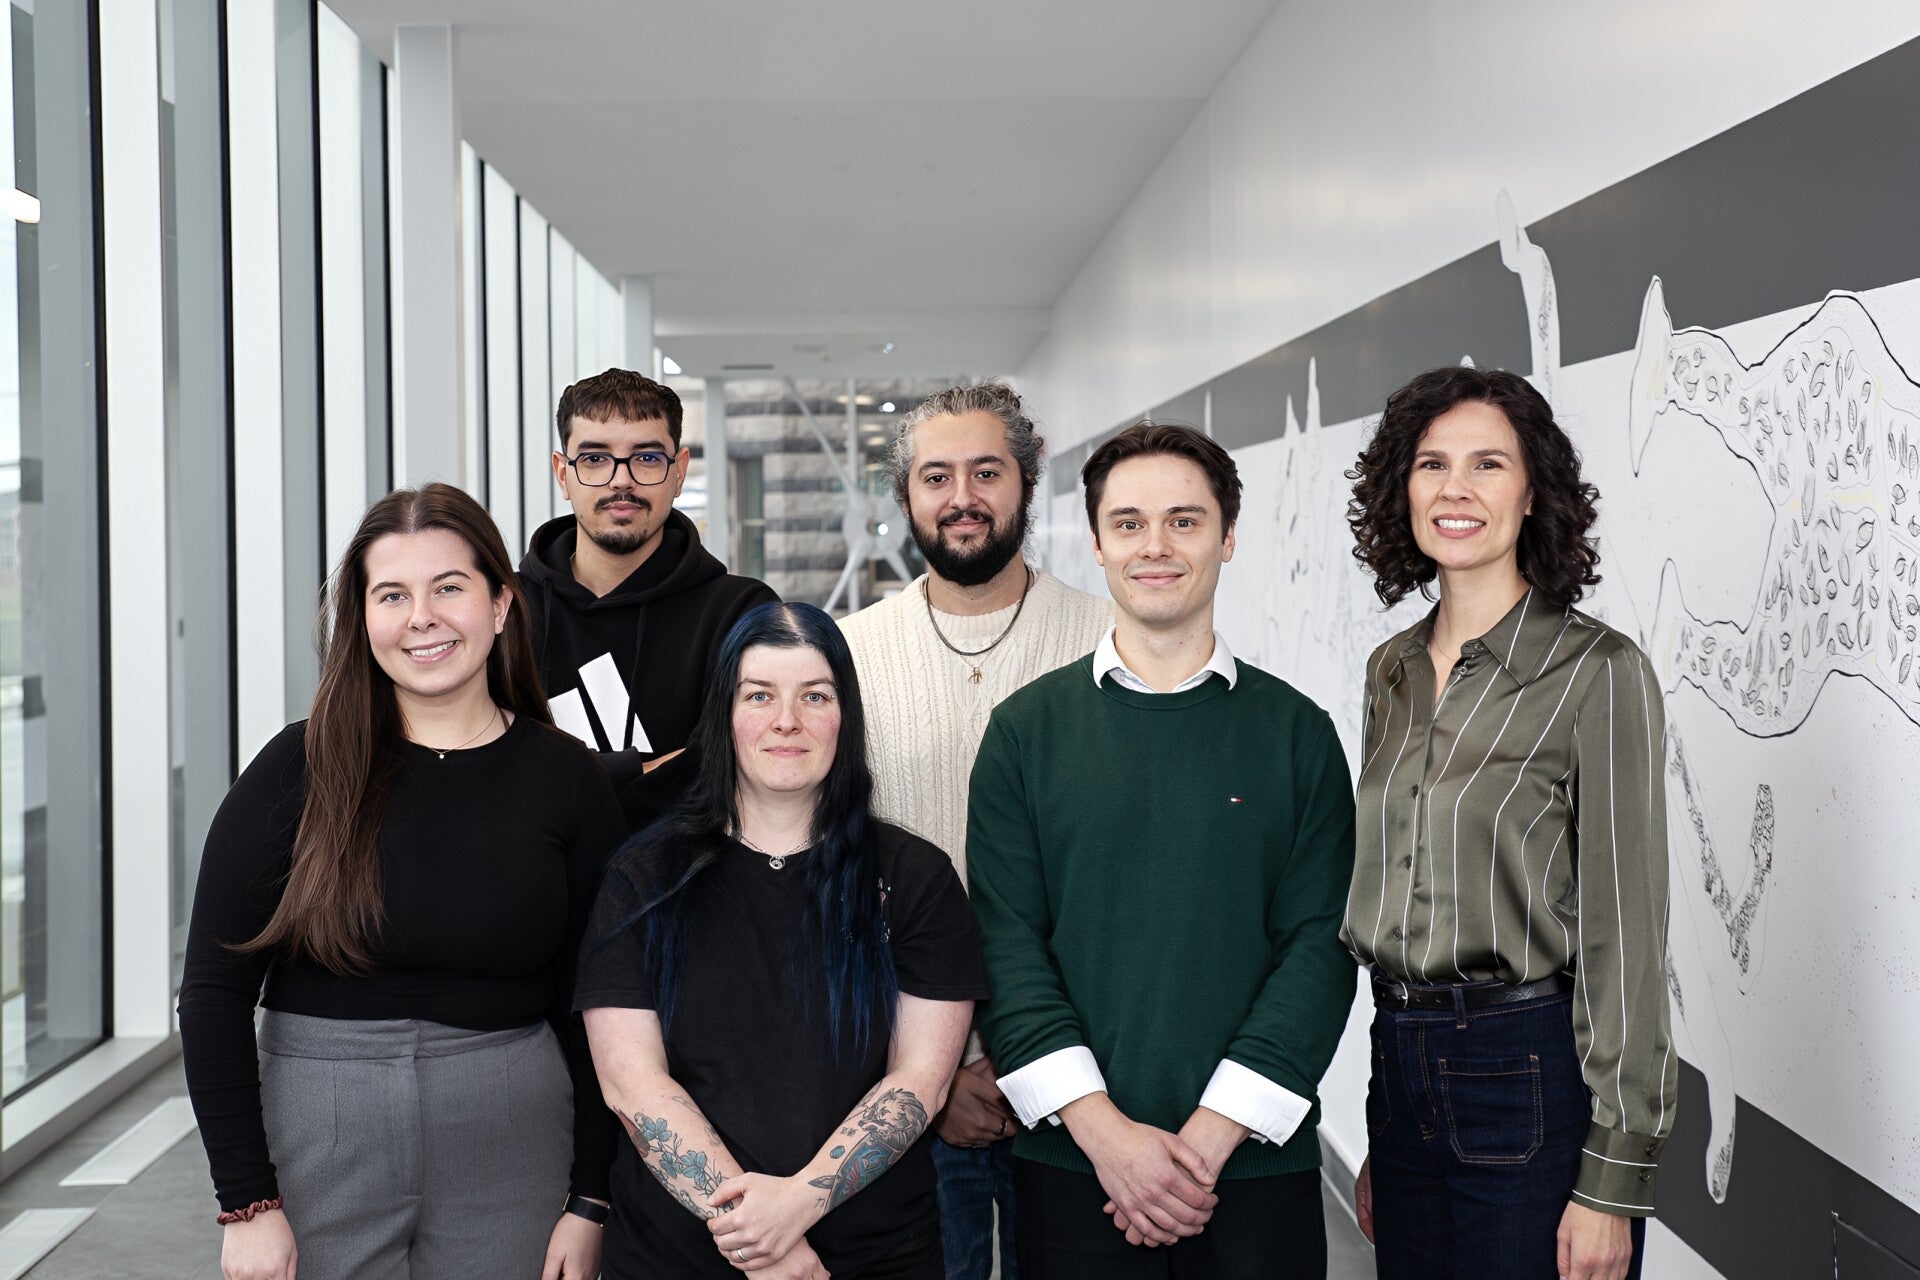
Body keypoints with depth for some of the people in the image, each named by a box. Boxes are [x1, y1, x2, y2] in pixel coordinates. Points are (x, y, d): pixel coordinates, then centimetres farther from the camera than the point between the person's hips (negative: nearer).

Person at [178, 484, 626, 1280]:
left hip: (510, 1150, 1)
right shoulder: (300, 771, -4)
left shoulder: (565, 780, -1)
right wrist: (248, 1200, -7)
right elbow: (214, 990, -3)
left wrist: (590, 1202, -2)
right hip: (318, 1141, 0)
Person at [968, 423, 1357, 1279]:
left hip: (1256, 1164, 0)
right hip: (1070, 1160, 0)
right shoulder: (1027, 729, 3)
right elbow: (1007, 945, -2)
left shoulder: (1296, 732, 3)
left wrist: (1213, 1132, -11)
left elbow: (1319, 944, -2)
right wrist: (1103, 1130, -12)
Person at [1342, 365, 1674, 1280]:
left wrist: (1613, 1181, -15)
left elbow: (1623, 932, -12)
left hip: (1533, 1078, -6)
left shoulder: (1597, 672, -10)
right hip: (1405, 1072, 6)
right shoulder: (1393, 672, 9)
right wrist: (1379, 1143, 15)